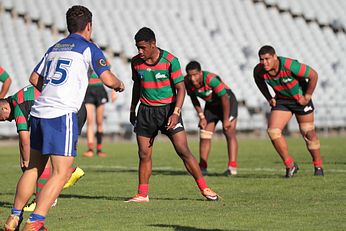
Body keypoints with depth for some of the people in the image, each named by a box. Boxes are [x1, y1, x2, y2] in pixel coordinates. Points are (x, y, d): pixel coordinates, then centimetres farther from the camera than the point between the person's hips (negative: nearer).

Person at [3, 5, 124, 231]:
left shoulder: (54, 48, 20)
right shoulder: (88, 48, 1)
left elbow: (35, 79, 25)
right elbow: (108, 79, -6)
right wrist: (120, 84, 16)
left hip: (39, 111, 7)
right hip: (62, 115, -7)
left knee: (33, 168, 17)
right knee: (62, 172, -6)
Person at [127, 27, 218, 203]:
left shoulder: (170, 60, -13)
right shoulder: (136, 62, 0)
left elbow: (180, 88, -11)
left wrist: (176, 113, -20)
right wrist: (132, 109, 18)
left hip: (168, 109, -3)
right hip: (146, 110, 3)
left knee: (183, 151, -8)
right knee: (144, 155, 0)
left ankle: (204, 188, 0)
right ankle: (142, 194, 11)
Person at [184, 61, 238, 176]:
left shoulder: (211, 79, -36)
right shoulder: (187, 82, -18)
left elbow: (225, 98, -29)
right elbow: (193, 98, 1)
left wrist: (226, 120, -24)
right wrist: (201, 117, -3)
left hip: (227, 101, -6)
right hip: (211, 105, 6)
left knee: (229, 132, -19)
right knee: (204, 135, 1)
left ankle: (232, 167, -25)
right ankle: (203, 167, 8)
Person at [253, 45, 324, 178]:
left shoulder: (290, 66, -32)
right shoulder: (259, 70, -17)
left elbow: (313, 75, -21)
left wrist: (307, 97, -15)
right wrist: (269, 98, 3)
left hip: (300, 99, -4)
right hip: (281, 100, 4)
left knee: (308, 133, 1)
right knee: (273, 131, -13)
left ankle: (318, 166, 21)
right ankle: (290, 165, 0)